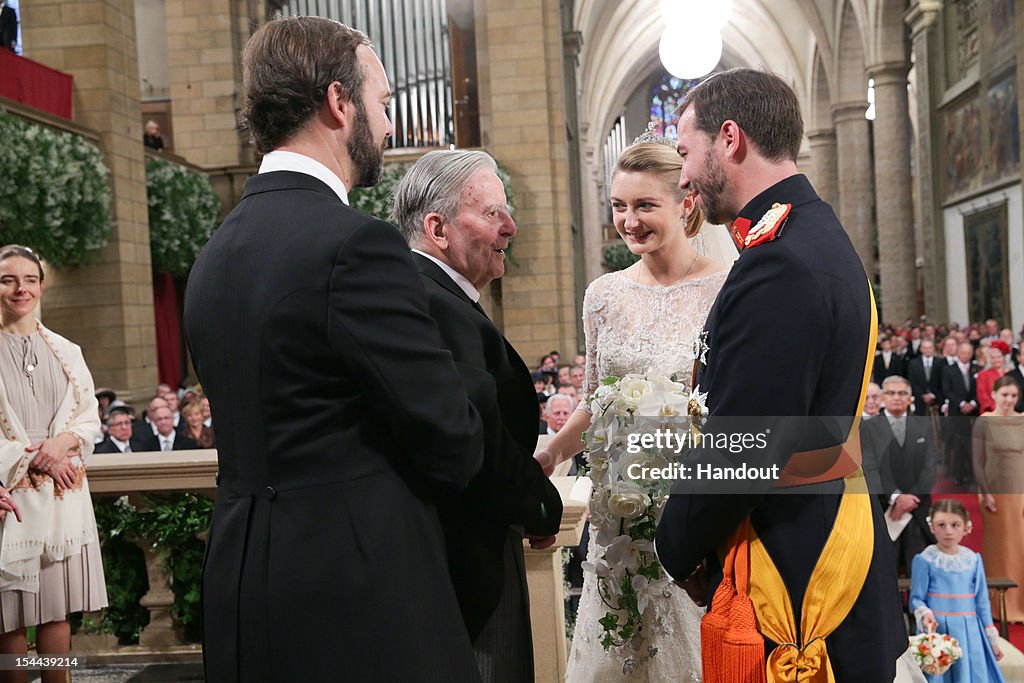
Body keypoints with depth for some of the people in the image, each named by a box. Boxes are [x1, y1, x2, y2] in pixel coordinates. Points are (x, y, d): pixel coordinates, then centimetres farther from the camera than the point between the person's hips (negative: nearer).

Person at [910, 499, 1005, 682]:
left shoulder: (974, 560, 4)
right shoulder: (925, 560, -8)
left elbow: (982, 602, 11)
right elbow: (916, 598, -4)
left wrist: (992, 639, 14)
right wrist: (925, 615, -25)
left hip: (969, 633, 4)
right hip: (937, 631, -3)